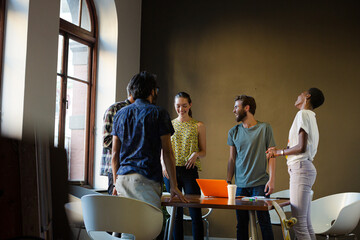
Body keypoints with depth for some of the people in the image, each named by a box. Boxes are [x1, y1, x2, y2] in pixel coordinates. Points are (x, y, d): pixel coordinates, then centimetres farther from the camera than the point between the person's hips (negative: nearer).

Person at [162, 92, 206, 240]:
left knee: (195, 213, -7)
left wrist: (196, 154, -13)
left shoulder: (198, 126, 7)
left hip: (190, 171, -2)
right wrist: (163, 164, -6)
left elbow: (203, 151, 9)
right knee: (176, 213, 7)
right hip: (171, 171, 2)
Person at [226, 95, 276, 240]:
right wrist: (228, 181, 5)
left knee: (264, 221, -3)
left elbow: (271, 155, -1)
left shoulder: (264, 128, -1)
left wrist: (272, 179, -9)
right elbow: (232, 159, 13)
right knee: (241, 223, 6)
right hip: (240, 185, 3)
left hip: (260, 184, -3)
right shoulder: (233, 132, 10)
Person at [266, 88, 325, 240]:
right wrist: (279, 152, 24)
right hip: (305, 168, 10)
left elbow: (301, 147, -16)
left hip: (301, 169, -10)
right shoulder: (310, 117, 23)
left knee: (299, 224, -12)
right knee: (306, 224, 9)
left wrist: (279, 152, -3)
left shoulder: (303, 114, -7)